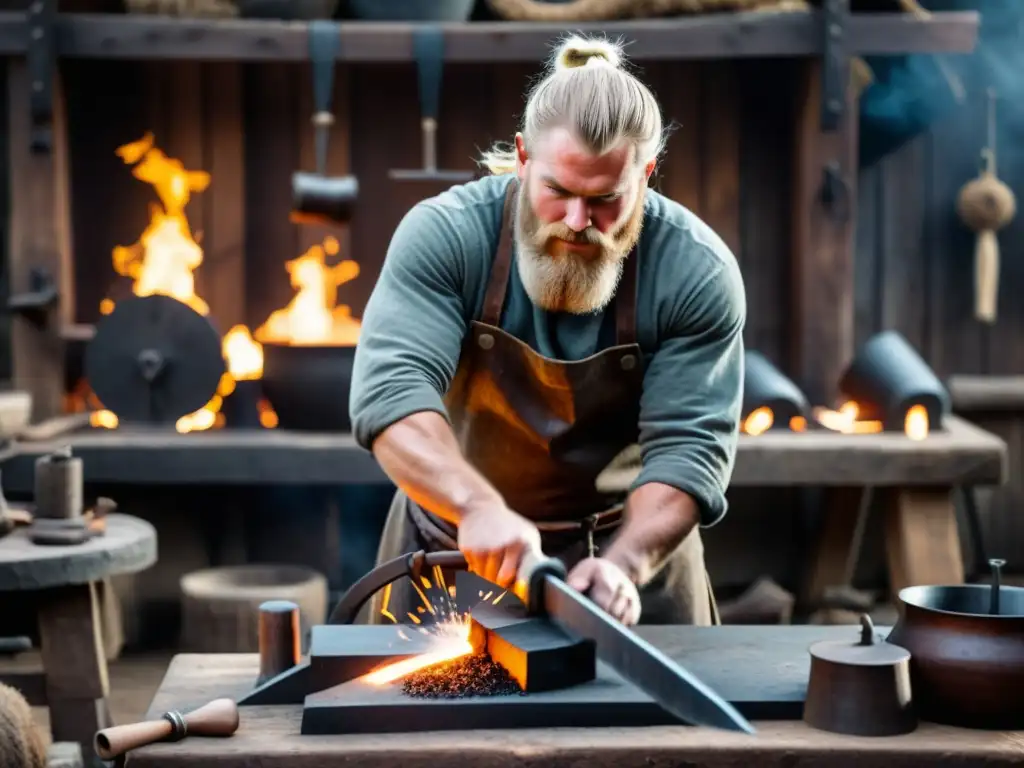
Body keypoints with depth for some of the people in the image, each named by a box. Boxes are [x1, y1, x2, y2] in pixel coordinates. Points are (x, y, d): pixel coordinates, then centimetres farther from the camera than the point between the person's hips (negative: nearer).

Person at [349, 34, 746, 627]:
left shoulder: (699, 273, -17)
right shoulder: (444, 234, -19)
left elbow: (688, 448, -19)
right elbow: (391, 393, -29)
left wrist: (623, 564, -35)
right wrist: (479, 507, -45)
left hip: (633, 546, 0)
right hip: (454, 545, 0)